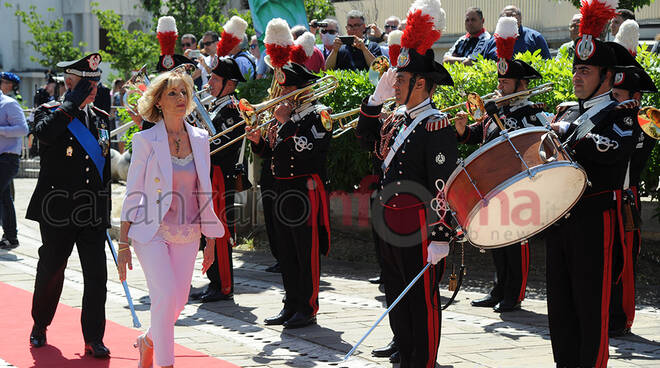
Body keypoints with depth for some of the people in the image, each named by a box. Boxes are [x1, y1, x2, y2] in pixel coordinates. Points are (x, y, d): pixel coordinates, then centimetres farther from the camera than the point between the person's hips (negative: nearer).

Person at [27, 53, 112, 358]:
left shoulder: (101, 118, 12)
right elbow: (43, 133, -30)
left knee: (97, 276, -3)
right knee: (50, 272, 9)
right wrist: (73, 103, -23)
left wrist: (105, 211, 17)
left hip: (93, 214, 4)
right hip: (59, 212, -4)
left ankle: (93, 339, 2)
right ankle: (40, 327, 30)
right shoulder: (50, 112, -4)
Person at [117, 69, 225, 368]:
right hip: (152, 232, -4)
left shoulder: (199, 139, 5)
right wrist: (123, 245, -6)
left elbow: (204, 192, 12)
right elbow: (133, 194, -4)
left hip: (187, 234, 4)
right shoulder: (146, 140, -6)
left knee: (178, 302, 6)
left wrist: (211, 241, 10)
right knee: (166, 296, -19)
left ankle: (148, 341, 36)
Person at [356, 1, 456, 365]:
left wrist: (440, 238, -21)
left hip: (419, 226, -9)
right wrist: (377, 97, 13)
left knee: (423, 301, -1)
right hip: (390, 223, 9)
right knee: (397, 299, 16)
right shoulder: (397, 118, 11)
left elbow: (443, 185, -18)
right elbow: (368, 140, 26)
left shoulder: (436, 125, -15)